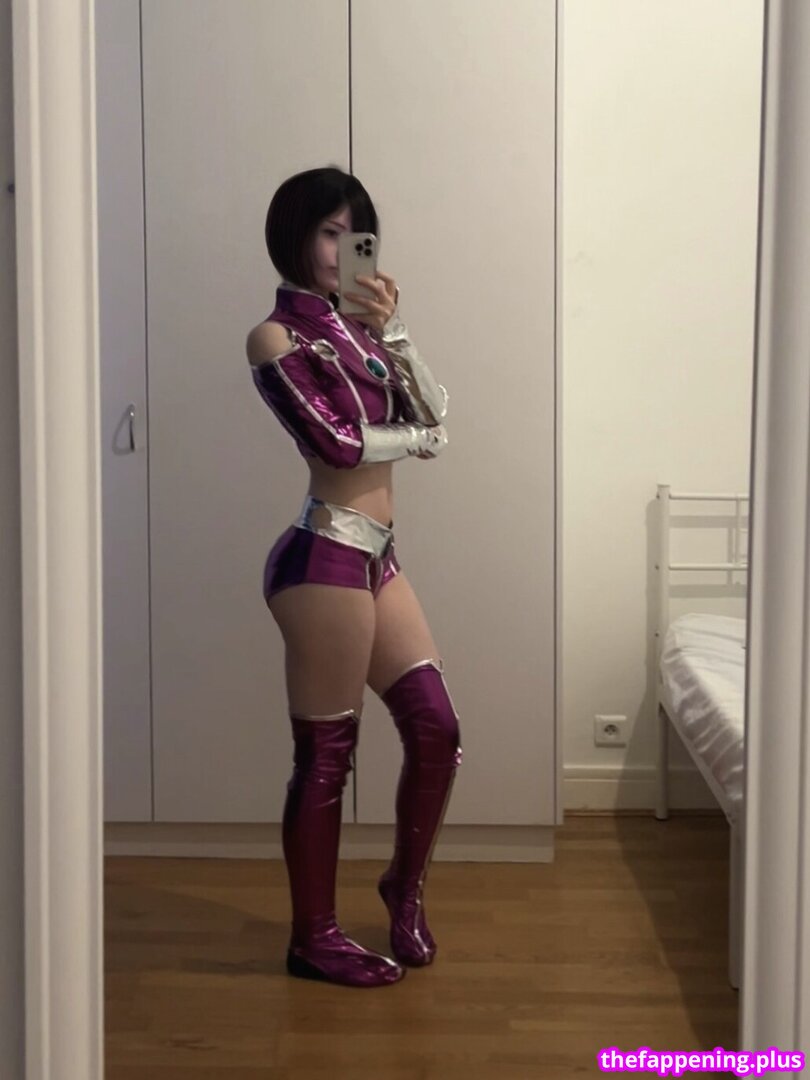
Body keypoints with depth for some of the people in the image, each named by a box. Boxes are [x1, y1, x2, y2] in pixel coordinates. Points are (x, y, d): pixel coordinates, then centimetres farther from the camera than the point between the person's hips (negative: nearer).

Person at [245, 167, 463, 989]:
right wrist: (418, 439, 1)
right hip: (325, 557, -8)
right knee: (325, 757, 2)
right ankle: (313, 938, 18)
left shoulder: (352, 328, 16)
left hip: (376, 556, 8)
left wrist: (392, 330, -5)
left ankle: (406, 886, 32)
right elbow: (337, 442, -17)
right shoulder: (276, 337, -7)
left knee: (436, 728, 9)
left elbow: (432, 415, 6)